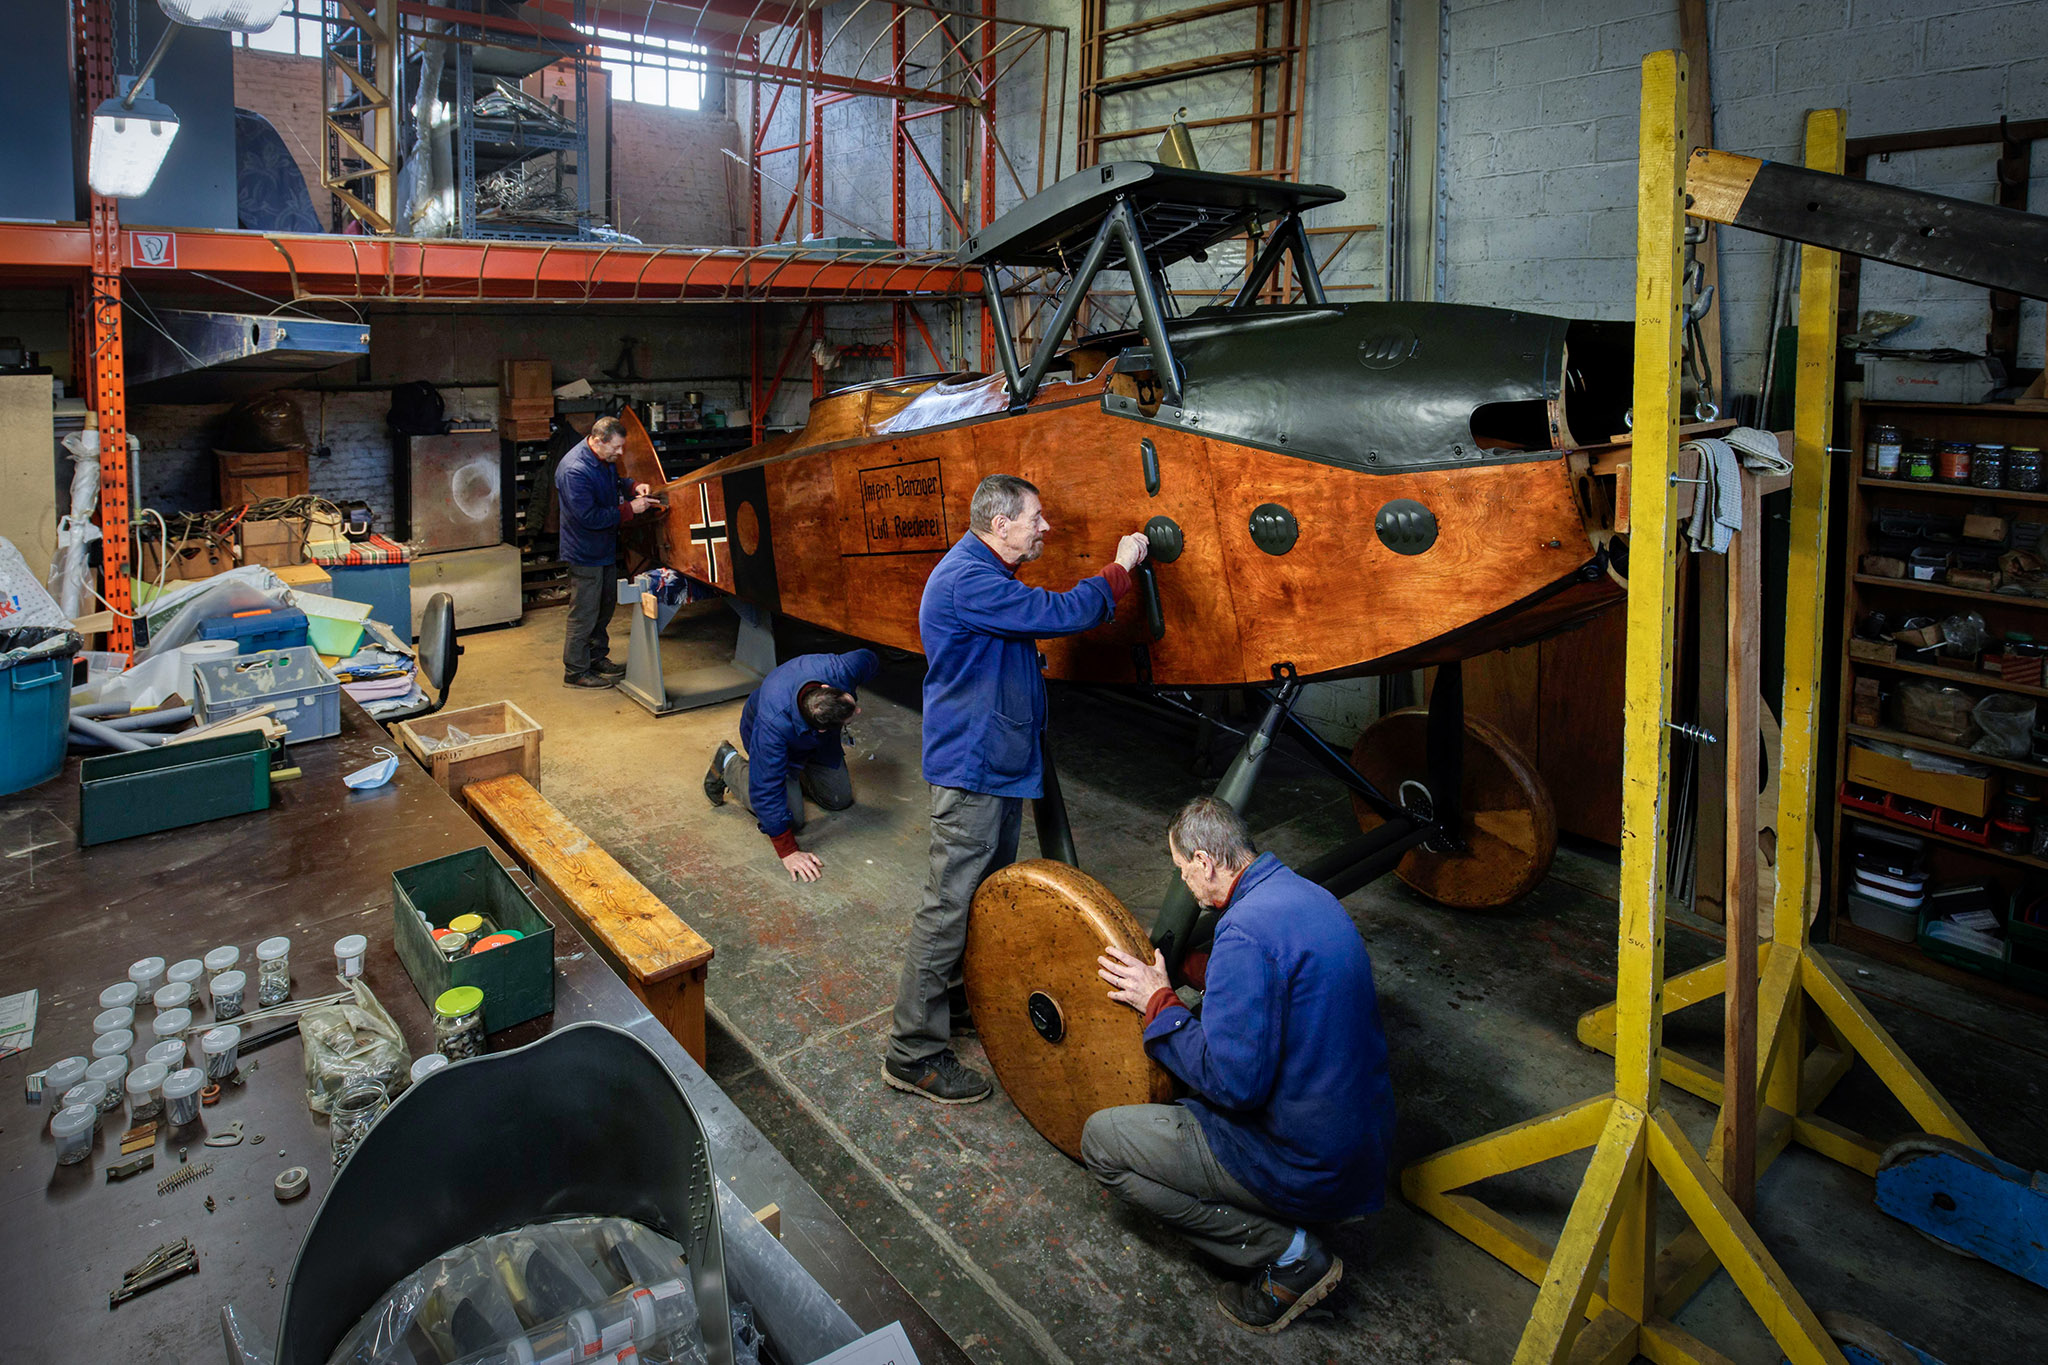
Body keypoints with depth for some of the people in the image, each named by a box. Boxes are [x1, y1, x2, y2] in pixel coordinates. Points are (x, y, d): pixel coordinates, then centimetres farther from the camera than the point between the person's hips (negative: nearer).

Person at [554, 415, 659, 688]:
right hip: (585, 553, -10)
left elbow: (614, 481, 23)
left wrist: (633, 486, 1)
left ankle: (598, 658, 35)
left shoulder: (605, 458, 2)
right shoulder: (574, 470, -28)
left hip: (605, 548, 10)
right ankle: (575, 671, 12)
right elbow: (590, 517, -29)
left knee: (605, 606, 20)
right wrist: (630, 509, -24)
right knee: (584, 614, 0)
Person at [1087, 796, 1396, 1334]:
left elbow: (1234, 1083, -26)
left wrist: (1159, 1004, -13)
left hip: (1307, 1168, -9)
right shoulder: (1307, 894, 4)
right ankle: (1289, 1246, 16)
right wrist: (1192, 969, 17)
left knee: (1100, 1139, -1)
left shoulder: (1245, 932, -25)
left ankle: (1285, 1253, -1)